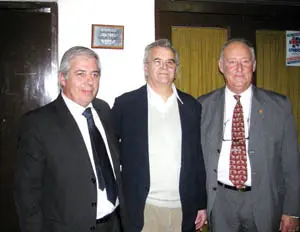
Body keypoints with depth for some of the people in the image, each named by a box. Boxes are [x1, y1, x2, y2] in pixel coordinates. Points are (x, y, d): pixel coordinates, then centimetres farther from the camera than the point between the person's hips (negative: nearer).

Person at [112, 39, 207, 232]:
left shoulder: (191, 106, 5)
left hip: (184, 209, 3)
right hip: (141, 209, -2)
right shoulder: (125, 104, -3)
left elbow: (199, 157, 7)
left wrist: (202, 204, 7)